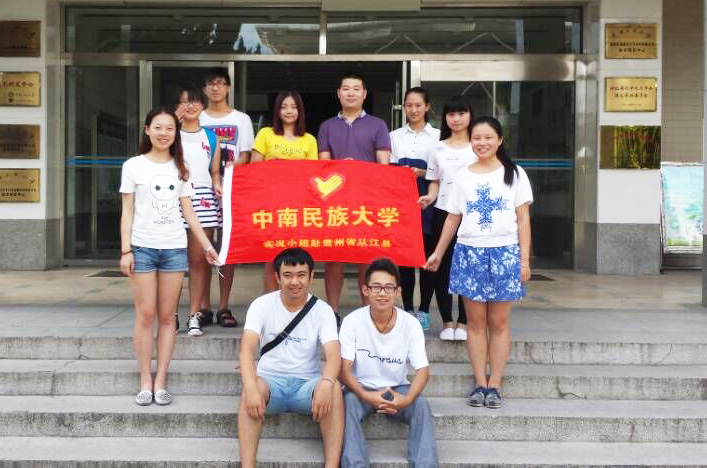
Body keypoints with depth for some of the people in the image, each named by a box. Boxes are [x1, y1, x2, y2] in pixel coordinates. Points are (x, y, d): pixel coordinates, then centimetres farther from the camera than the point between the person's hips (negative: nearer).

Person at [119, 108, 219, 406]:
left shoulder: (180, 169, 11)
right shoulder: (134, 166, 3)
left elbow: (188, 212, 11)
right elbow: (127, 212, 1)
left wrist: (207, 246, 7)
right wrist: (125, 250, -7)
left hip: (175, 248, 2)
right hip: (143, 247, -2)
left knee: (167, 316, 3)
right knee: (146, 315, -1)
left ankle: (161, 381, 8)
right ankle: (145, 381, 7)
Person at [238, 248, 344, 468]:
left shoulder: (322, 310, -4)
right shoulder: (262, 305, -5)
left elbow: (333, 354, -17)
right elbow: (247, 349, -18)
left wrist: (326, 383, -41)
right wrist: (251, 388, -37)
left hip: (307, 383, 0)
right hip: (270, 380, 0)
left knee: (333, 388, -31)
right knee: (252, 388, -34)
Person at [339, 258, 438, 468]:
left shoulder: (411, 324, -10)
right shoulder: (352, 321, -13)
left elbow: (422, 369, -12)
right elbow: (345, 369, -15)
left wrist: (408, 399, -32)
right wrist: (366, 396, -33)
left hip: (397, 388, 1)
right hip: (362, 388, -1)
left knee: (421, 404, -28)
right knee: (348, 401, -32)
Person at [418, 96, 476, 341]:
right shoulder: (438, 149, 11)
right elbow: (435, 183, 12)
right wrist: (429, 198, -8)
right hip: (443, 213, 2)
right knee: (442, 266, 2)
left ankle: (462, 322, 10)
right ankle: (447, 322, 11)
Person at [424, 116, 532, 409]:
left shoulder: (514, 174, 4)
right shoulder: (463, 176, 10)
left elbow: (523, 219, 2)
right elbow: (453, 219, 14)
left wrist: (524, 259, -5)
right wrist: (438, 253, 12)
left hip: (504, 252, -1)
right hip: (469, 252, 2)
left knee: (499, 322, 2)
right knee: (476, 321, 3)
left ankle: (494, 385, 8)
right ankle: (480, 384, 9)